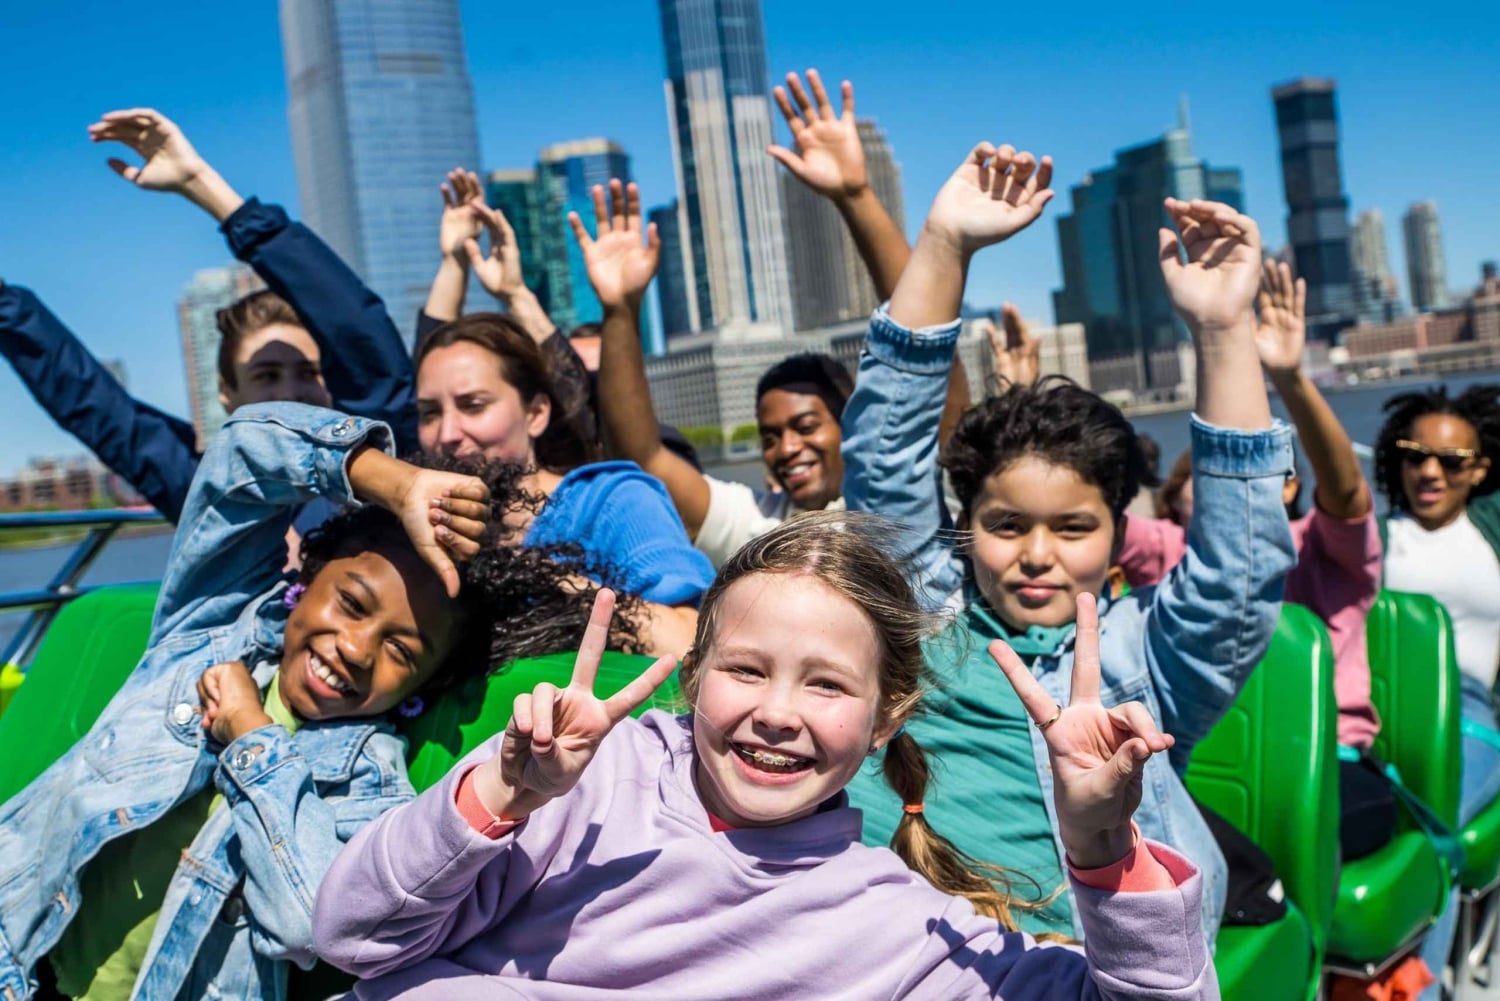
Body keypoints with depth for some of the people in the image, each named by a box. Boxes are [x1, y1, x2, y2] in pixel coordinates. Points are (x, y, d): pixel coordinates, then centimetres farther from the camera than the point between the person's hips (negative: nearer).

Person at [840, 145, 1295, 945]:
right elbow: (885, 461, 9)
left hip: (1046, 950, -1)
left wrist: (1222, 331, -9)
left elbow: (1238, 577, -2)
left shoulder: (1140, 655, 14)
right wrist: (942, 248, 0)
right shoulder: (925, 604, 17)